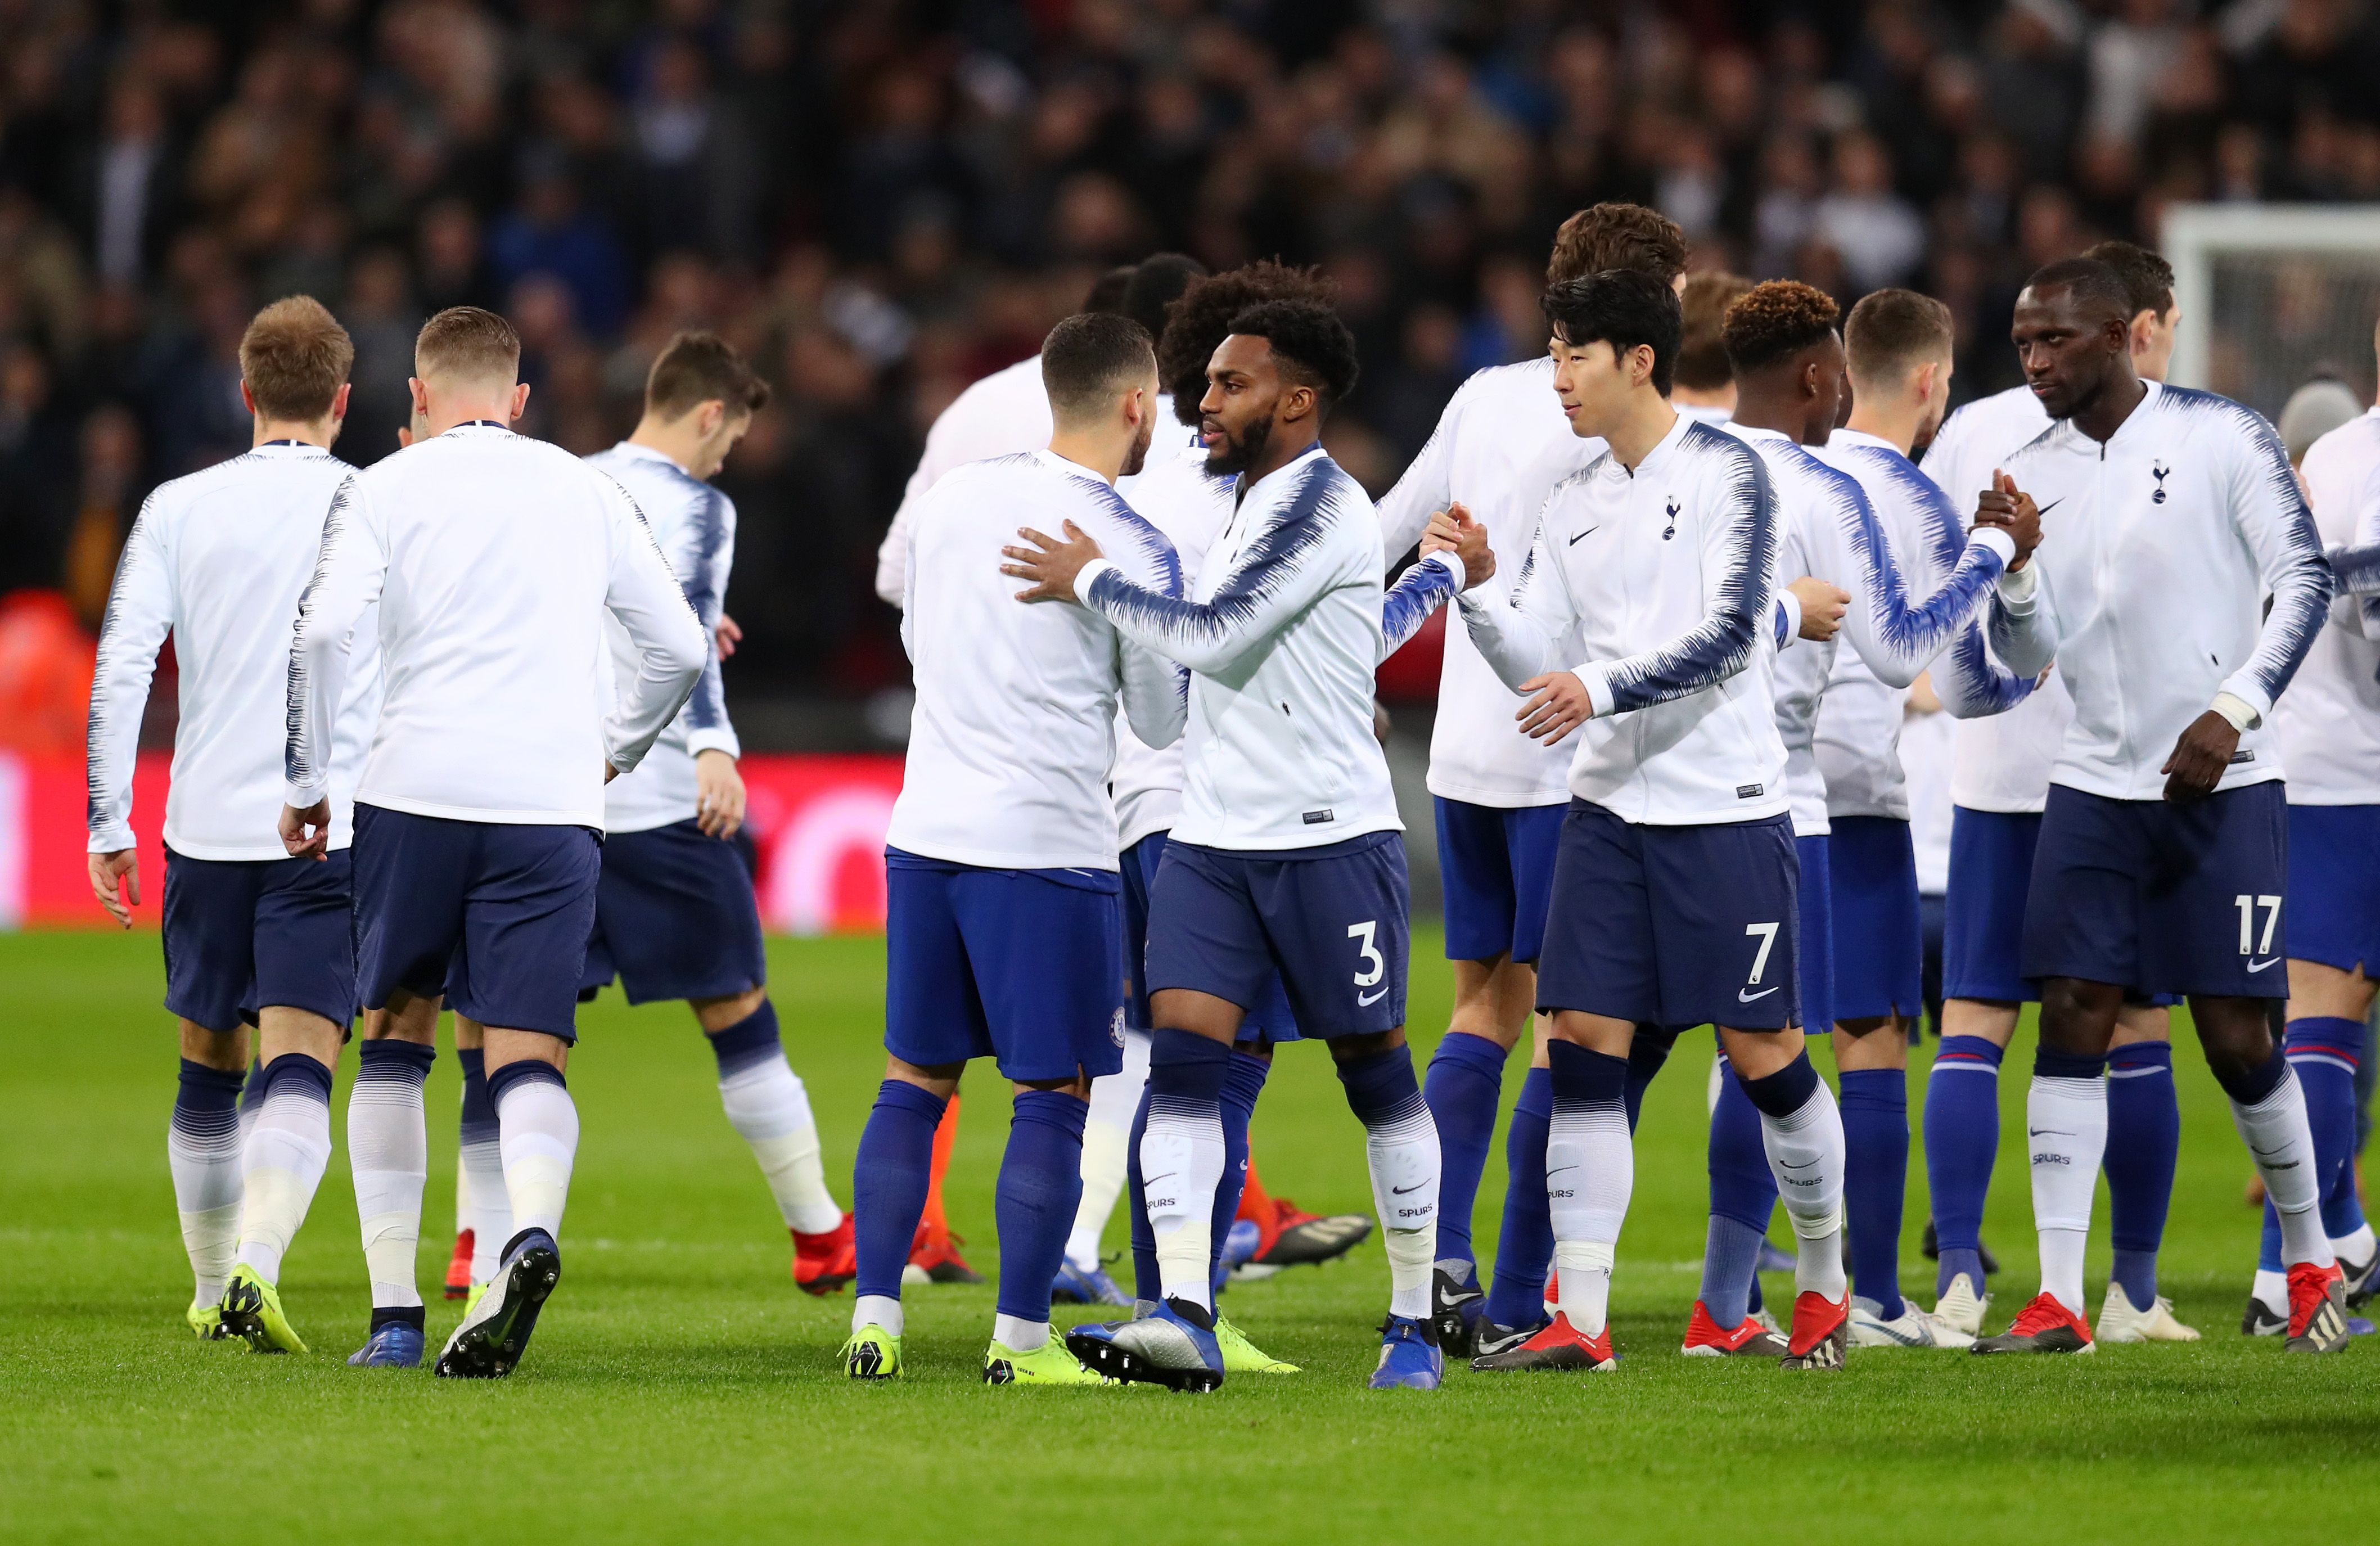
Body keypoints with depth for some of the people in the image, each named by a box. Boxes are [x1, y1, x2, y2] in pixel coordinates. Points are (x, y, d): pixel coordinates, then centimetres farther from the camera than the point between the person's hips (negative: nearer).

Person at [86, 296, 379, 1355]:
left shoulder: (178, 510, 3)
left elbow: (120, 669, -2)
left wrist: (109, 829, 2)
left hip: (207, 829, 2)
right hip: (336, 830, -2)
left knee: (210, 1065, 18)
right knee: (298, 1070, -9)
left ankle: (212, 1289, 29)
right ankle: (257, 1268, -31)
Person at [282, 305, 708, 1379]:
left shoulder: (386, 488, 5)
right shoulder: (588, 493, 14)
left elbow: (324, 629, -9)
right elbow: (680, 648, 16)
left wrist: (306, 784, 0)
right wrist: (613, 755, 31)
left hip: (416, 792, -1)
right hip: (552, 802, 1)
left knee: (400, 1027, 16)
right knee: (527, 1053, -2)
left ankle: (395, 1293, 14)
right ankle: (531, 1230, -31)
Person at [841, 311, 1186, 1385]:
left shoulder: (956, 496, 5)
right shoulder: (1136, 551, -9)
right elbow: (1161, 722, 3)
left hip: (924, 834, 5)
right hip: (1047, 844, -5)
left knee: (914, 1081, 12)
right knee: (1053, 1095, 2)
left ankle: (875, 1318, 7)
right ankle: (1020, 1339, 0)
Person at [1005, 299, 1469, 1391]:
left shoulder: (1320, 505, -12)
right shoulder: (1250, 505, 16)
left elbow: (1215, 637, -18)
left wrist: (1091, 582, -9)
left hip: (1329, 839, -8)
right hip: (1212, 839, 8)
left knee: (1375, 1072, 3)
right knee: (1181, 1054, -9)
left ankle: (1415, 1325, 12)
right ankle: (1183, 1318, -16)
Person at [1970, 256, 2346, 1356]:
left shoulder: (2222, 439, -6)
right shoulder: (2032, 476, 7)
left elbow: (2306, 578, -6)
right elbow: (2028, 655, 9)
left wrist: (2235, 709, -16)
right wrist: (2018, 561, -11)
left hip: (2224, 785, -4)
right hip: (2095, 788, 4)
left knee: (2236, 1037, -3)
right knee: (2071, 1020, -7)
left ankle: (2311, 1263, 19)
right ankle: (2059, 1299, -7)